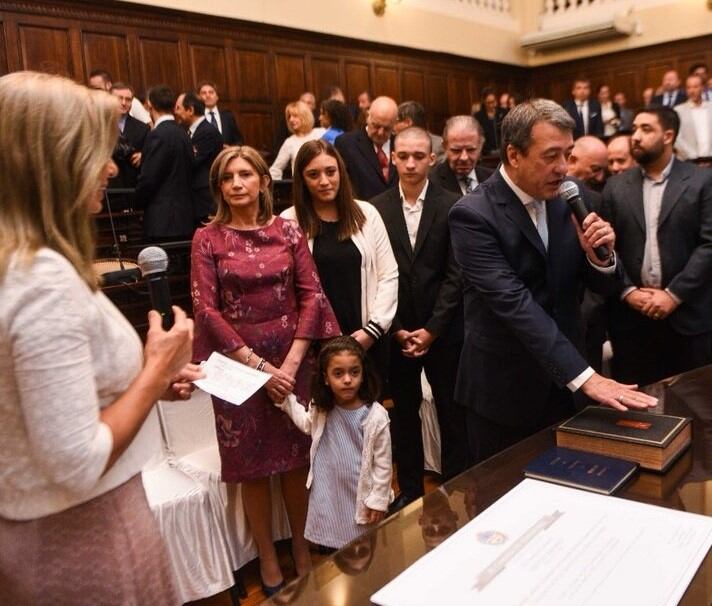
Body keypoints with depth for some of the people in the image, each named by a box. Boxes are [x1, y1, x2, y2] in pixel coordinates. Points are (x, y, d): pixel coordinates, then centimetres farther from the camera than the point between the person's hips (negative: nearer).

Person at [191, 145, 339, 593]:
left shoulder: (288, 231, 3)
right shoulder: (208, 239, -2)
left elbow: (312, 295, -2)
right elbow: (206, 309, -7)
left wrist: (292, 359, -12)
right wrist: (259, 363, -13)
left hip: (293, 359, 2)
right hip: (237, 363, -1)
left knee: (298, 457, 10)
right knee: (252, 464, 9)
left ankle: (302, 547, 31)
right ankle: (268, 558, 28)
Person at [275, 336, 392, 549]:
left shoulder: (375, 416, -23)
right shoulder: (321, 409, -9)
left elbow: (383, 463, -15)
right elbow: (307, 424, 13)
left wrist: (378, 500, -10)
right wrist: (284, 398, 4)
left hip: (358, 493, -4)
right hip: (327, 491, 4)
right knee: (333, 544, 21)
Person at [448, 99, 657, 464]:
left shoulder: (567, 199, -1)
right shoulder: (473, 215, -19)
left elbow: (602, 286, 4)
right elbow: (513, 302, -28)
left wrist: (600, 255, -19)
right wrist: (584, 376, -33)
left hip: (561, 383, 5)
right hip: (503, 390, -5)